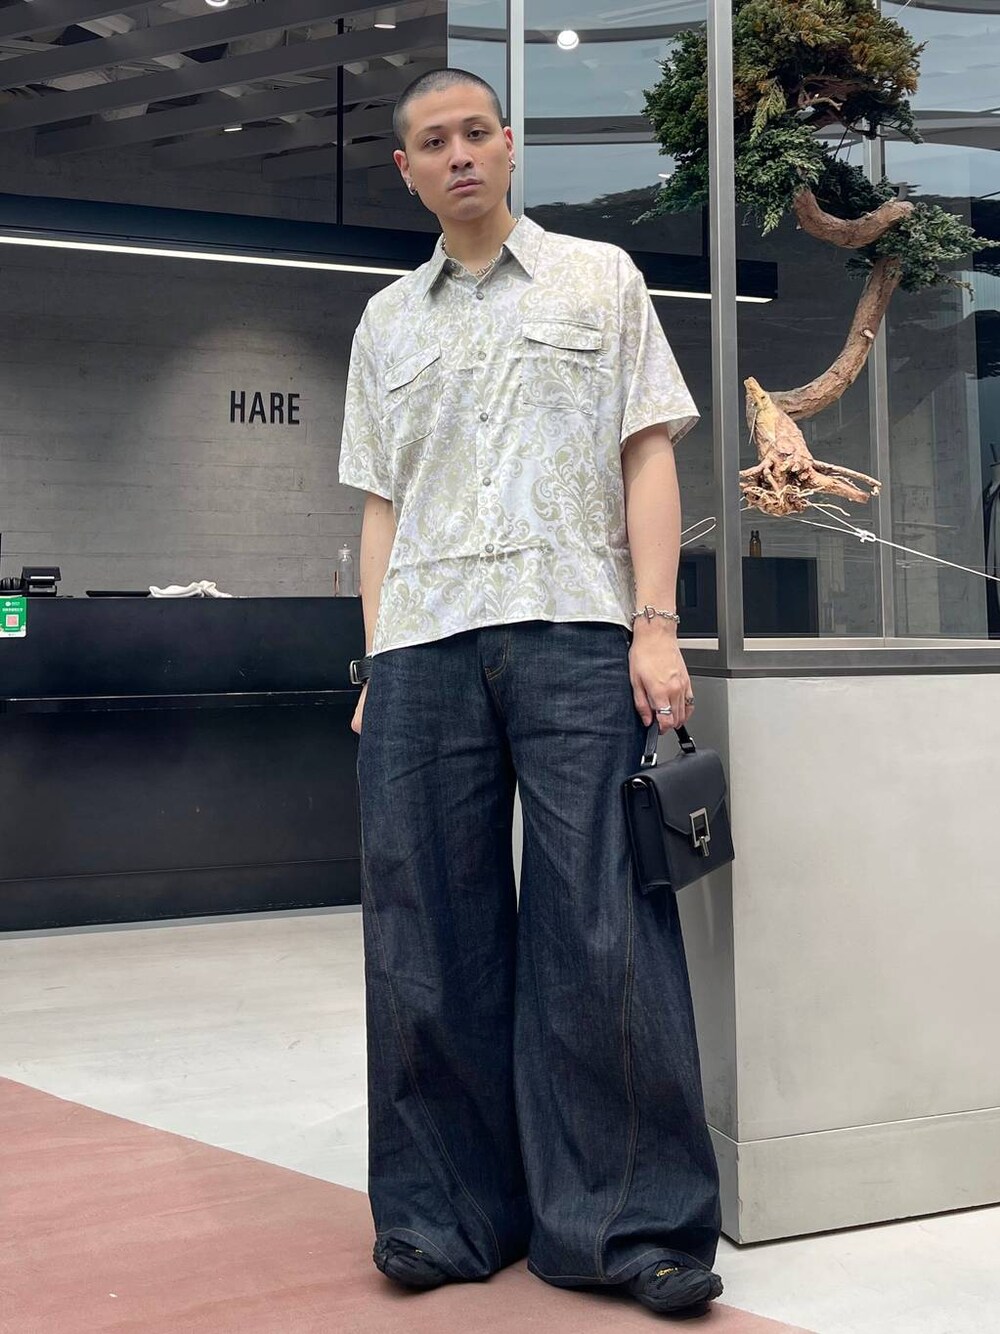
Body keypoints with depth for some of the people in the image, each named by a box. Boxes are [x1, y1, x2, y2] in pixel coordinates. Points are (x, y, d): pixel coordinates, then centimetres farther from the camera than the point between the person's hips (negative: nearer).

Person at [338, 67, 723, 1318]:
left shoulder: (599, 278, 14)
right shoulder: (386, 321, 21)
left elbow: (648, 455, 6)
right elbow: (381, 505, 17)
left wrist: (656, 625, -6)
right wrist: (375, 665, 7)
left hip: (578, 634, -2)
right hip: (423, 647, 3)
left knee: (601, 929, -4)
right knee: (431, 936, 3)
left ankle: (628, 1222, 7)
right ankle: (445, 1211, 15)